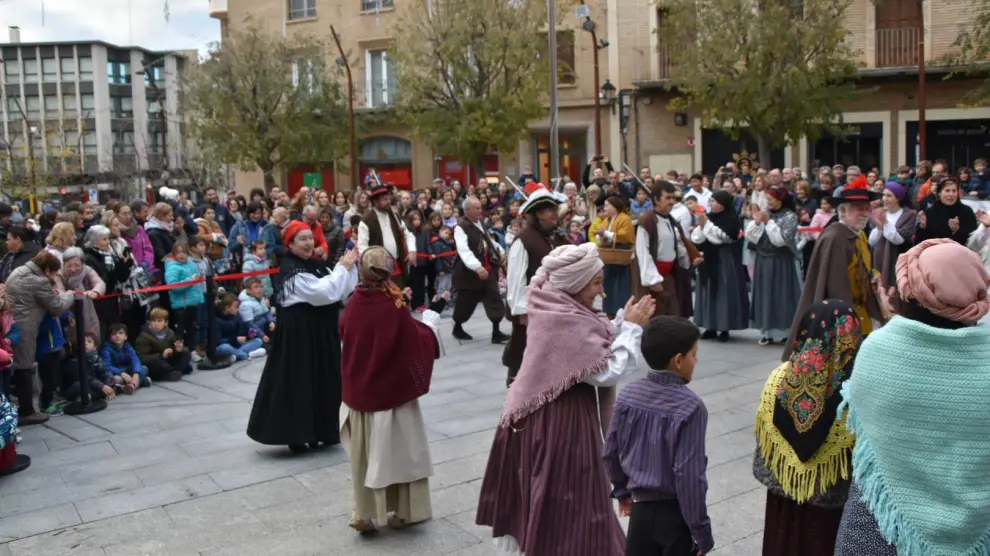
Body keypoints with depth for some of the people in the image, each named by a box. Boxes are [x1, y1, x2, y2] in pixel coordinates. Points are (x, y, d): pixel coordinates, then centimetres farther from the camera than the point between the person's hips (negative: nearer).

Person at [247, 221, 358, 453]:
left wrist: (348, 268, -7)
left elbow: (342, 289, 8)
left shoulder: (317, 264, 9)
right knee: (299, 383, -2)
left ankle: (319, 430, 26)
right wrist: (343, 267, -17)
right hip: (299, 333, -9)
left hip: (321, 331, 9)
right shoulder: (291, 270, -16)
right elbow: (324, 292, -24)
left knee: (323, 380, 14)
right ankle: (296, 435, 7)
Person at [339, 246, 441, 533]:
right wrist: (429, 324, 9)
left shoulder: (353, 304, -7)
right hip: (392, 390, -4)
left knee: (365, 454, 13)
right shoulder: (395, 308, -19)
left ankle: (366, 513, 20)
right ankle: (404, 511, 21)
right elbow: (415, 344, -10)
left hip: (358, 390, 4)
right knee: (399, 450, 11)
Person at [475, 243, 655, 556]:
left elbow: (590, 347, 13)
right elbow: (608, 371, -23)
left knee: (547, 498, 21)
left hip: (543, 414, 10)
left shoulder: (552, 308, 4)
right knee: (568, 501, 2)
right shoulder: (567, 320, -25)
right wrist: (632, 328, -15)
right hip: (562, 420, -10)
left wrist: (623, 320, 2)